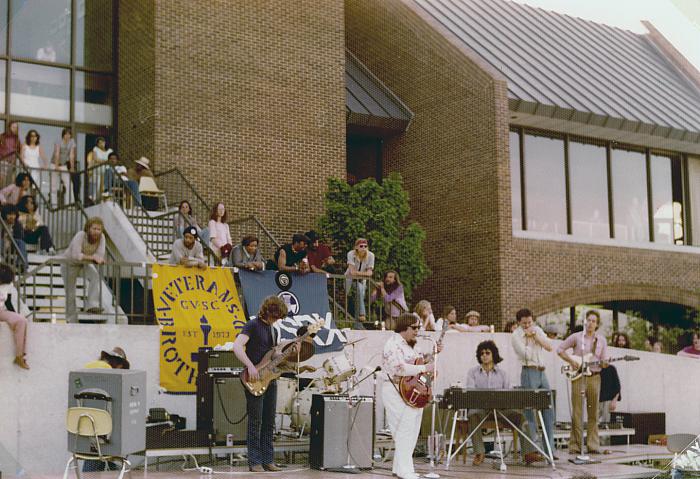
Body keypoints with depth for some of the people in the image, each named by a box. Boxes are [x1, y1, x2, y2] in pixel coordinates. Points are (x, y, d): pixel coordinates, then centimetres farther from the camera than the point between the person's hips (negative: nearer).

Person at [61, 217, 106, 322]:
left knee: (95, 276, -26)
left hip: (85, 263, 4)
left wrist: (98, 259, -46)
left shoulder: (101, 237, -20)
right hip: (69, 263, -4)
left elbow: (100, 255, -24)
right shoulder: (80, 236, -34)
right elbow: (76, 255, -43)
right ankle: (71, 321, 17)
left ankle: (92, 305, -24)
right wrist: (92, 257, -44)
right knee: (70, 293, 2)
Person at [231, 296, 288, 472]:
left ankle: (267, 460, 17)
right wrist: (250, 366, -30)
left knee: (269, 422, 10)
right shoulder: (252, 325, -10)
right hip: (255, 381, -8)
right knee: (255, 422, -3)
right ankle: (254, 462, 4)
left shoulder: (269, 327, 15)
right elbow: (237, 346, -23)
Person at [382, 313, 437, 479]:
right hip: (398, 392, -10)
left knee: (410, 432, 12)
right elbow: (399, 368, -27)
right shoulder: (393, 344, -14)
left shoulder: (407, 345, 17)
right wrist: (424, 368, -24)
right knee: (406, 430, -10)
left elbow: (416, 362, 26)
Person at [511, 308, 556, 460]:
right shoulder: (516, 336, -4)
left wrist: (536, 337, -7)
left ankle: (549, 448, 10)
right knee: (530, 411, -5)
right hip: (529, 372, -6)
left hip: (542, 372, 6)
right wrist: (528, 336, -8)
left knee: (549, 410, 4)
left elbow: (550, 347, 4)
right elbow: (527, 354, -16)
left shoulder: (537, 330, 13)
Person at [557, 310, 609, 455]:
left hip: (594, 377, 2)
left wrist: (604, 363, -12)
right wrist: (571, 361, -6)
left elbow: (604, 361, 11)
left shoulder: (601, 340, 11)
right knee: (577, 412, -4)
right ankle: (575, 445, 0)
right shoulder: (576, 337, 3)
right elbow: (560, 349, 5)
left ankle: (593, 445, 8)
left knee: (593, 413, 4)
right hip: (578, 376, -2)